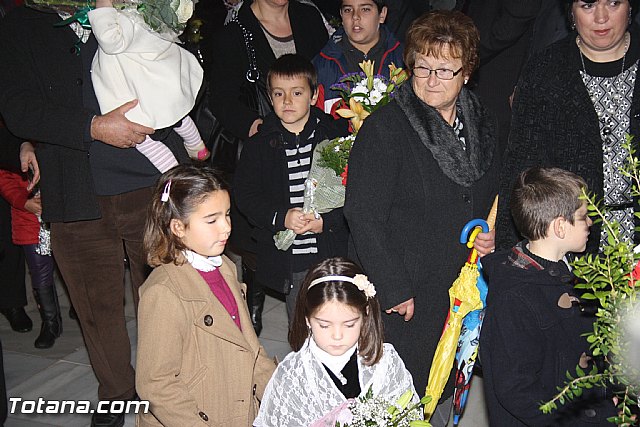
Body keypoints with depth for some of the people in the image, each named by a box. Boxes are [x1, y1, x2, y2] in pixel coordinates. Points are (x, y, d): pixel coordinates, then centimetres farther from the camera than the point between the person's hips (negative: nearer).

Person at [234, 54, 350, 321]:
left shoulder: (335, 134, -1)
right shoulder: (260, 144, 3)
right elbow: (245, 194, -2)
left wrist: (326, 220, -18)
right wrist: (282, 218, -17)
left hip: (334, 251, -1)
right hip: (287, 257, 1)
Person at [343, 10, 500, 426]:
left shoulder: (482, 124, 5)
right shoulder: (385, 127, -16)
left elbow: (491, 197, 20)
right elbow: (365, 217, -18)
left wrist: (491, 235, 0)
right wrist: (395, 291, -18)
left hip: (461, 295, 6)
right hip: (399, 300, -5)